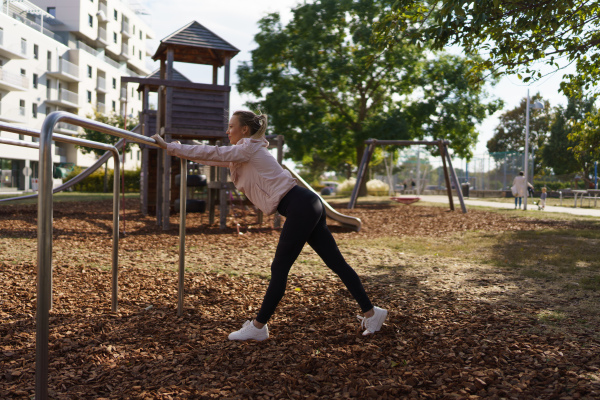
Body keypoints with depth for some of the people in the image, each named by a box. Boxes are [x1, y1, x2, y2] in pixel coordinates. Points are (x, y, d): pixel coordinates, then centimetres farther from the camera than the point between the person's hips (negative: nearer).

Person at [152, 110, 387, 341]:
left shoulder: (248, 149, -5)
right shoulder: (243, 154, 22)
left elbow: (211, 153, -4)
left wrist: (168, 147, 3)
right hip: (309, 205, 10)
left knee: (279, 269, -3)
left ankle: (258, 327, 7)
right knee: (336, 263, 10)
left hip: (300, 208, -10)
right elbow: (213, 157, 27)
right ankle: (370, 312, 15)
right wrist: (175, 148, 28)